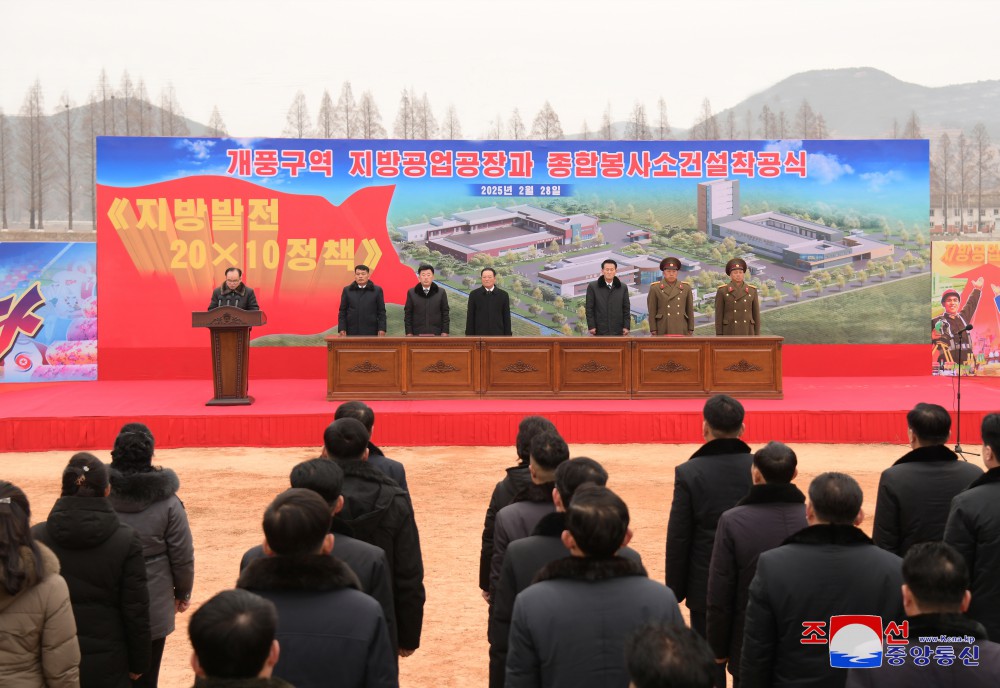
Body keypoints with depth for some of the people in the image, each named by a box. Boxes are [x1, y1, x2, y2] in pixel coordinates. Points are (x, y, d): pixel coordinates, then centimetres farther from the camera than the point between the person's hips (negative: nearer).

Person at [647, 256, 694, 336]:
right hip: (663, 330, -2)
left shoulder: (686, 287, 9)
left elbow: (690, 310, 11)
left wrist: (691, 330, 7)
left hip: (681, 329, 2)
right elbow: (652, 311, 2)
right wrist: (653, 330, -3)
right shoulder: (655, 288, 3)